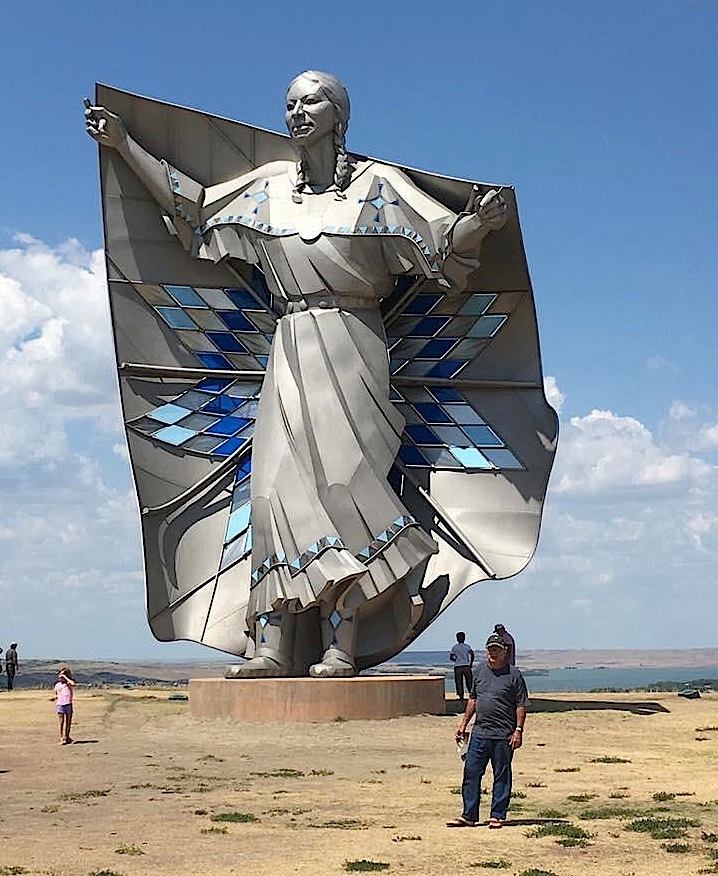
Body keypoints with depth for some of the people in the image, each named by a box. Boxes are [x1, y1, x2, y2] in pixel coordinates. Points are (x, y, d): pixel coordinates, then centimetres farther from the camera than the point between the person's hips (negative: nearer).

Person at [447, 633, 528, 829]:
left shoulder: (513, 674, -4)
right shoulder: (479, 671, 12)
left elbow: (521, 705, -4)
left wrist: (518, 730, -11)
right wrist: (463, 724, 18)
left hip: (503, 736, -5)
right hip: (479, 733, 5)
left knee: (501, 777, 4)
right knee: (471, 773, 4)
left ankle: (498, 816, 12)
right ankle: (468, 816, 11)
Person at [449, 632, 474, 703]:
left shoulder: (454, 647, 5)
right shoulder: (467, 646, 4)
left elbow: (451, 657, 1)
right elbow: (472, 654, -8)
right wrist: (471, 663, 3)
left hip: (457, 666, 0)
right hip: (466, 666, 0)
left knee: (459, 682, 4)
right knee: (469, 682, 7)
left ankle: (461, 696, 2)